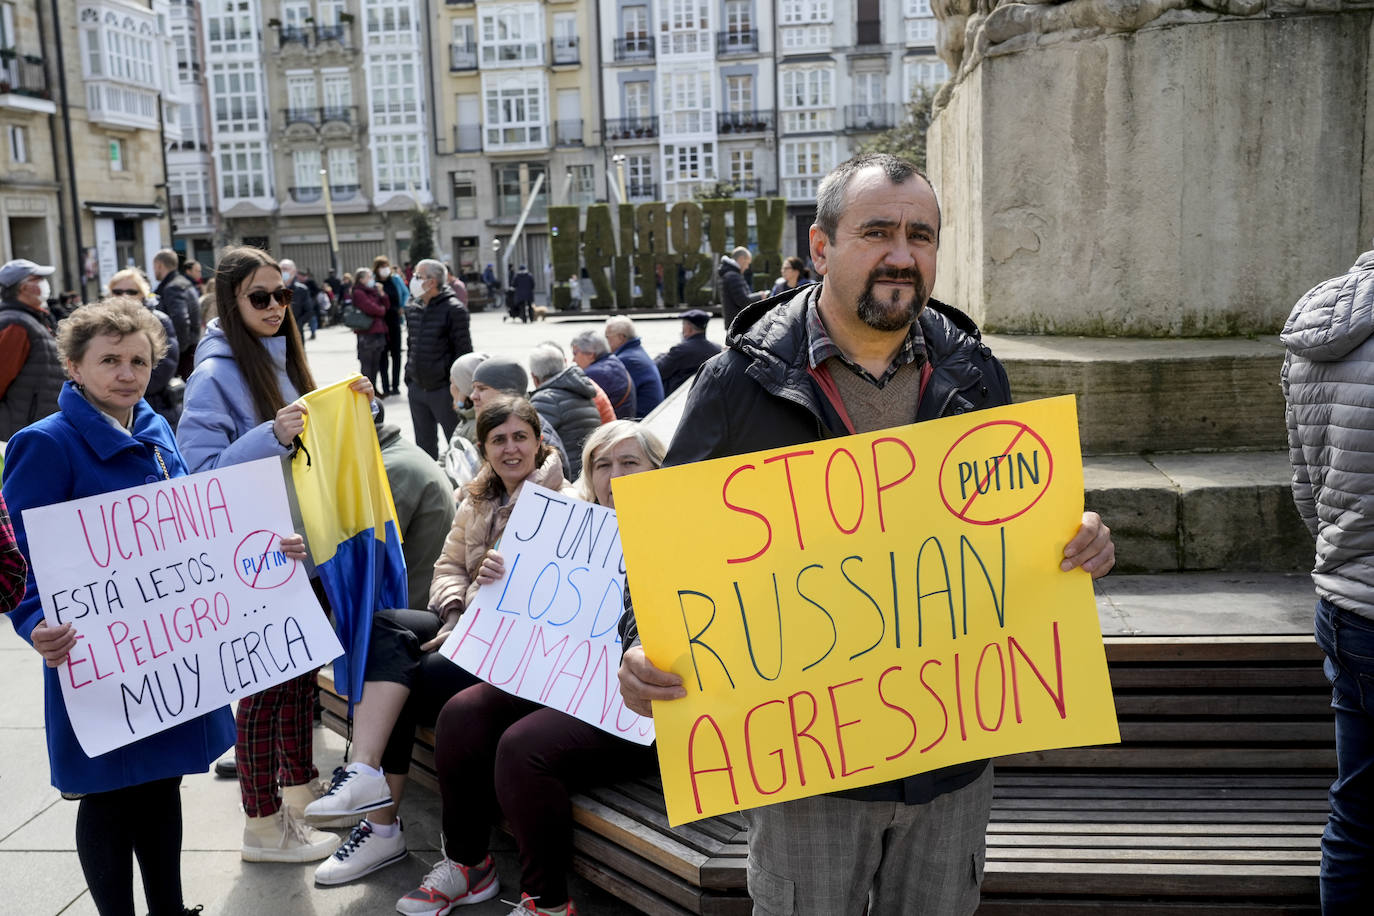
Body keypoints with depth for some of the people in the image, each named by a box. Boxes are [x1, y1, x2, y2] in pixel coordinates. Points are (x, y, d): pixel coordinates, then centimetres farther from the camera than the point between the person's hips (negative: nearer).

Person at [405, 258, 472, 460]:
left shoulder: (453, 310, -11)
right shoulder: (412, 310, 9)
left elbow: (463, 351, -11)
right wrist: (409, 378, 15)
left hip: (443, 389, -6)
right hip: (417, 388, 6)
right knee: (424, 444, 15)